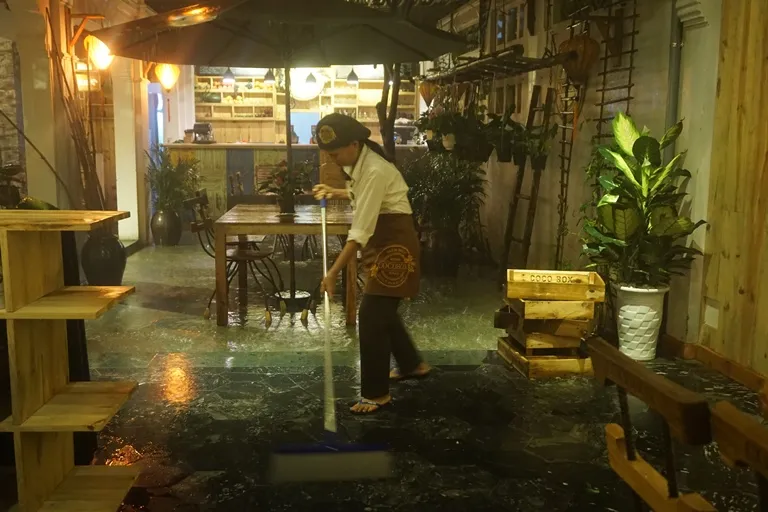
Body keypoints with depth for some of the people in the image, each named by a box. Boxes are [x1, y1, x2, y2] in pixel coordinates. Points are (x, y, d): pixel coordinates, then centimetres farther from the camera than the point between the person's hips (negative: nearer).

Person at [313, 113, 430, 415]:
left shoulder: (375, 171, -26)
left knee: (371, 315, -8)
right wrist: (336, 193, 14)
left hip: (395, 242, -10)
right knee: (383, 310, 20)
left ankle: (376, 393, 3)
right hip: (382, 241, 10)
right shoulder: (360, 163, 4)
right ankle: (412, 364, 40)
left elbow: (361, 231, -30)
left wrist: (333, 273, -30)